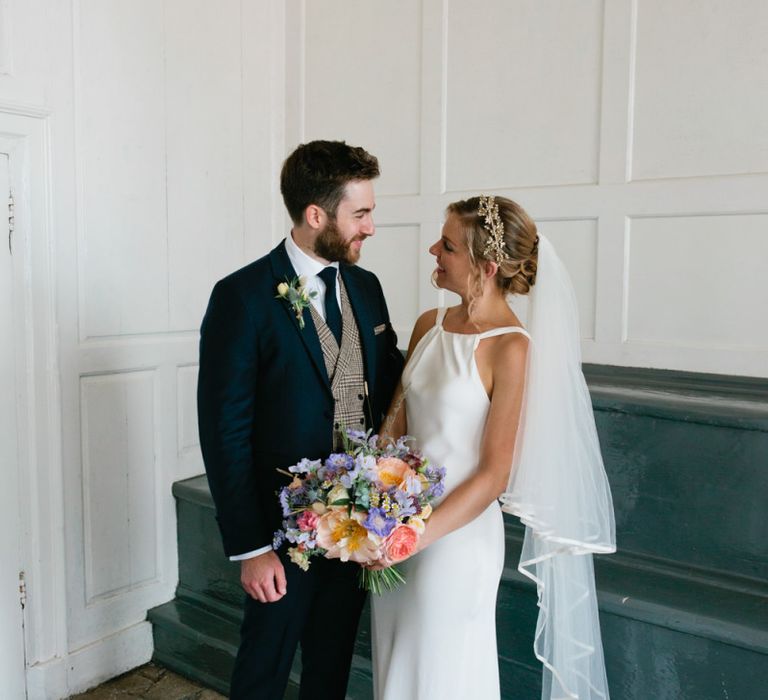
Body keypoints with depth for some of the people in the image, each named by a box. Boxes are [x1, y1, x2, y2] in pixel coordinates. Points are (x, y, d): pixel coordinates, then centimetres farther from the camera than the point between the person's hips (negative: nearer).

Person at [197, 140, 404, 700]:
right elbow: (225, 432, -16)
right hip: (284, 525, -5)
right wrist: (250, 547, -15)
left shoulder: (366, 287, 3)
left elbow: (391, 389, 10)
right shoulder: (243, 296, -16)